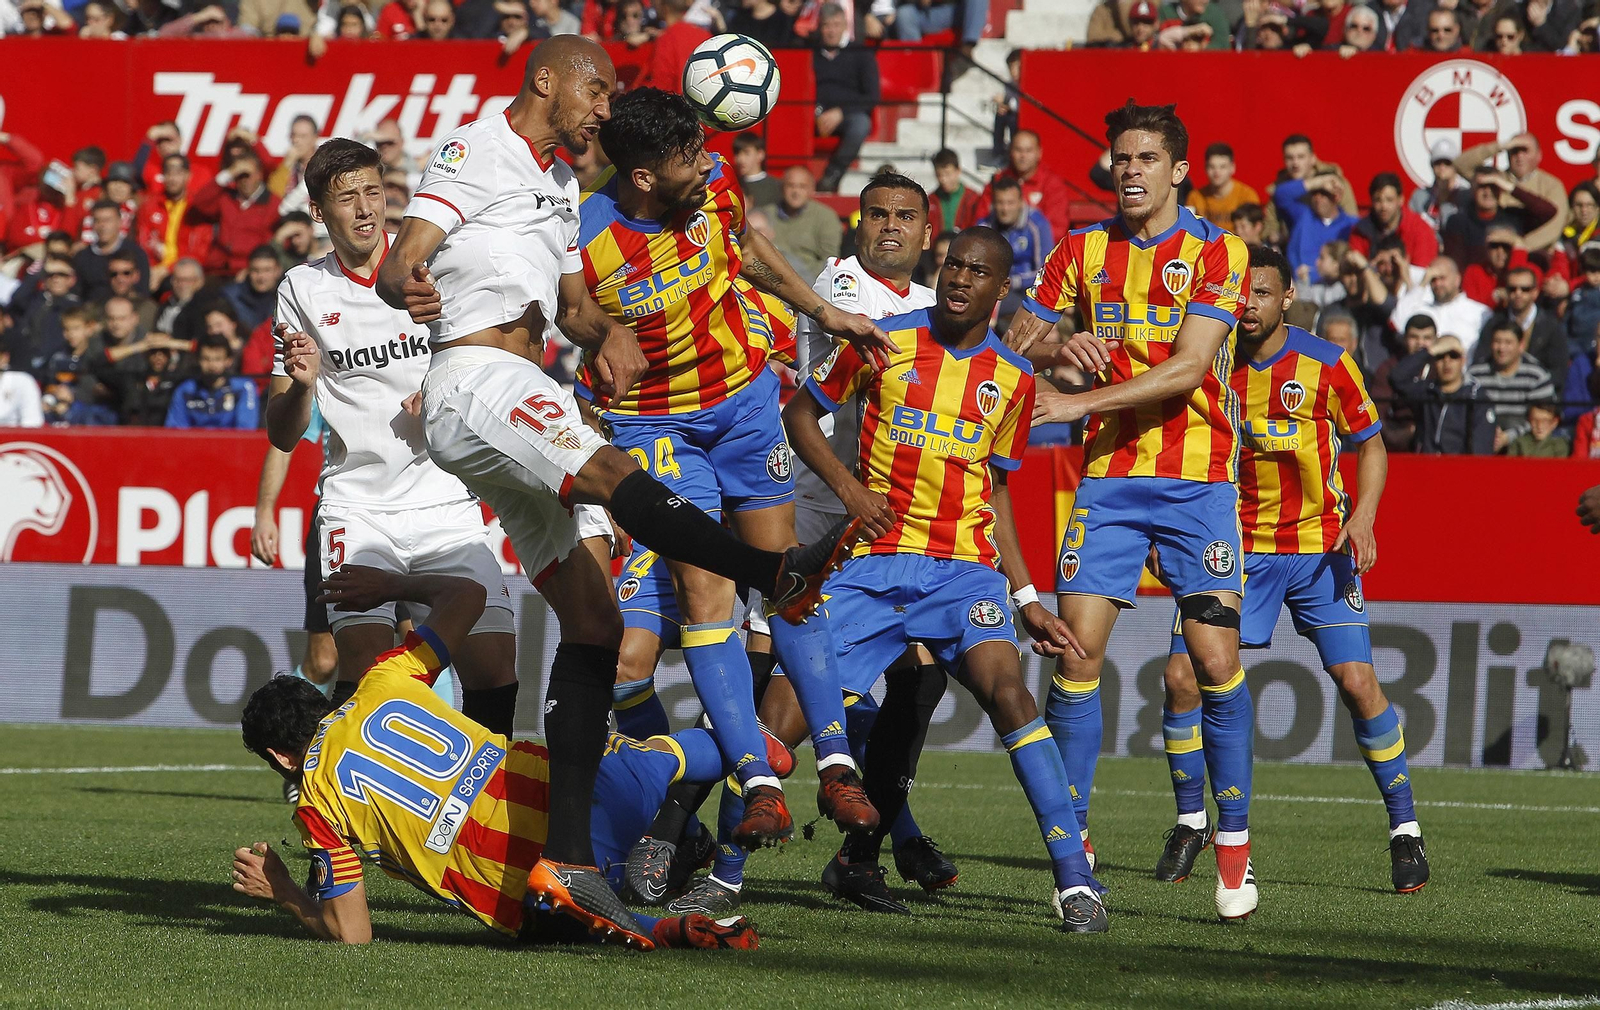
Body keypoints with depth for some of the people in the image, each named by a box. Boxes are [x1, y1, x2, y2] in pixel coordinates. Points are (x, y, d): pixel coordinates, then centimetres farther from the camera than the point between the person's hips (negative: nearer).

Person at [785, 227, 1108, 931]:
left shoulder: (1012, 378, 9)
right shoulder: (884, 343, 3)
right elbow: (800, 412, 11)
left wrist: (1026, 597, 14)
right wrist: (847, 486, -5)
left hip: (964, 568, 0)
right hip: (873, 563, 0)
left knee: (1006, 689, -22)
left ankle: (1075, 880, -24)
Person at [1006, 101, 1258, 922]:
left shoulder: (1217, 254, -3)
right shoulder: (1083, 251, 9)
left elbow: (1187, 368, -13)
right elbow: (1014, 341, 11)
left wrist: (1075, 404, -20)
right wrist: (1060, 343, -12)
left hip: (1196, 479, -3)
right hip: (1108, 477, 3)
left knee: (1215, 659, -9)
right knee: (1076, 650, -8)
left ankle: (1234, 845, 2)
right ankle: (1072, 842, 0)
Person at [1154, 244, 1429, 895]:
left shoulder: (1327, 364, -6)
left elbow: (1371, 445, 3)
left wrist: (1363, 516, -12)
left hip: (1319, 546, -2)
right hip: (1234, 547, 2)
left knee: (1357, 682, -11)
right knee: (1182, 676, -8)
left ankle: (1405, 829, 3)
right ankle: (1190, 823, 11)